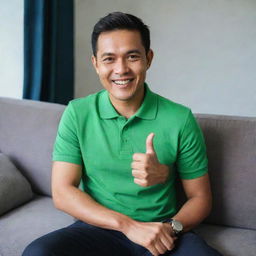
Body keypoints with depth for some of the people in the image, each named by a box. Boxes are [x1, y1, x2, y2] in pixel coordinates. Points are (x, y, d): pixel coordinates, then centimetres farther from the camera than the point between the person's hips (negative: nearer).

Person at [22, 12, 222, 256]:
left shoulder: (180, 119, -5)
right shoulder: (77, 114, -2)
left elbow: (200, 198, 2)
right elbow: (62, 192, -6)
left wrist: (171, 227, -19)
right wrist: (128, 225, -17)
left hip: (161, 232, -1)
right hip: (98, 227, 2)